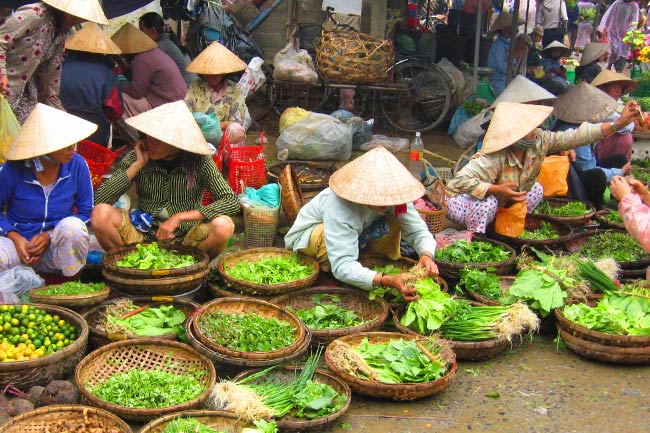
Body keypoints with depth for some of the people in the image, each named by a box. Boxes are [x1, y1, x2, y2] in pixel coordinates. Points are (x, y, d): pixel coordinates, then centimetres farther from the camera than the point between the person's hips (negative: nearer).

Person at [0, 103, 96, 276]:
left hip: (57, 247, 2)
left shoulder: (76, 164, -7)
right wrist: (15, 237, -17)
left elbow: (86, 211, -2)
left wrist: (49, 236, -14)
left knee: (72, 226, -34)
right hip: (19, 241, -2)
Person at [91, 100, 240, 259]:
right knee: (100, 213, -24)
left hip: (186, 240, -1)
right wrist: (138, 164, -15)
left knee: (223, 225, -30)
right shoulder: (136, 158, -3)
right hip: (144, 238, 1)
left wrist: (180, 217, -23)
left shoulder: (199, 162, -8)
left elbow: (232, 202, -18)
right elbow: (99, 199, -11)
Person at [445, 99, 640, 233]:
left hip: (502, 203, 8)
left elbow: (575, 137, -14)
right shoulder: (494, 160, -37)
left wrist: (619, 123, -18)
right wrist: (496, 189, -45)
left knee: (536, 189, 1)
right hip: (461, 202, -8)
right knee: (488, 202, -38)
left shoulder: (540, 141, -15)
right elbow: (459, 181, -41)